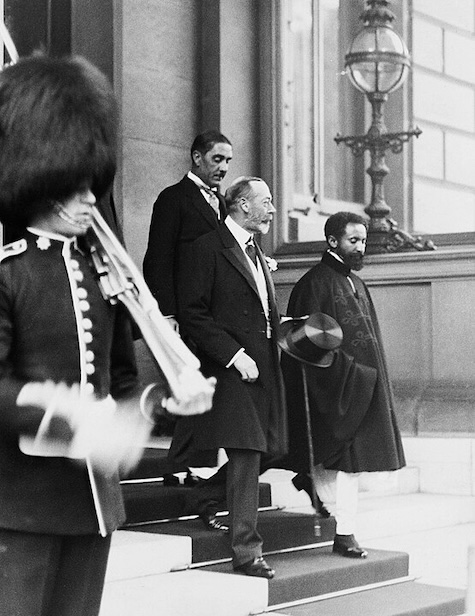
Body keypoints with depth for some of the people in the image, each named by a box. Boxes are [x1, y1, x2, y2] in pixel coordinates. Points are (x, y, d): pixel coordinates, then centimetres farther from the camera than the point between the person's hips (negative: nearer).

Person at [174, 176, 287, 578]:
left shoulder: (258, 256, 22)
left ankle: (204, 494, 26)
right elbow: (192, 315, -12)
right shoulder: (210, 248, -5)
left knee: (258, 453, 5)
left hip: (264, 368, 8)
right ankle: (246, 550, -5)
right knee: (245, 456, -10)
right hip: (231, 368, -8)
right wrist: (234, 355, -16)